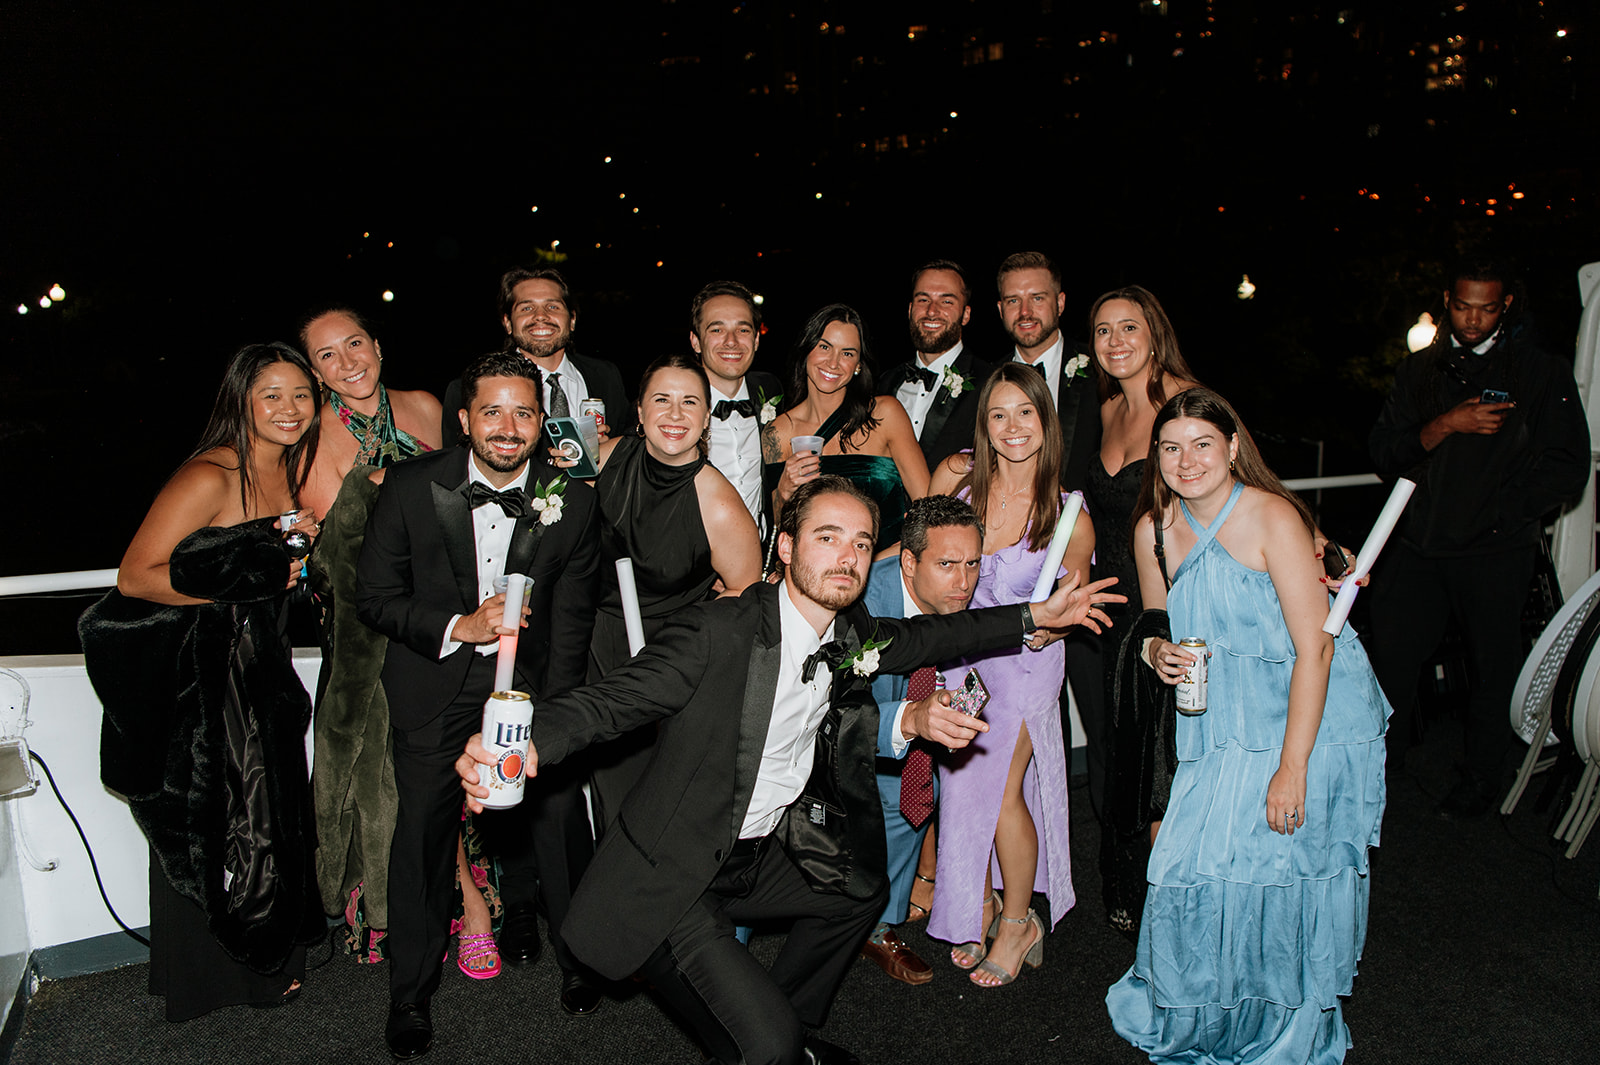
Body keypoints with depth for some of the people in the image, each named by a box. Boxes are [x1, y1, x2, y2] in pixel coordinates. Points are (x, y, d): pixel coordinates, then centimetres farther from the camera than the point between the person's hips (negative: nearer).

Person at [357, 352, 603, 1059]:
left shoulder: (572, 503, -9)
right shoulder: (411, 486, -10)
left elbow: (571, 625, -4)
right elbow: (375, 595, -5)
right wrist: (458, 626, -20)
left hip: (530, 680, 1)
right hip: (434, 682, 0)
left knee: (556, 811, -2)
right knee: (423, 829, -1)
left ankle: (578, 957, 29)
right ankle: (411, 993, 25)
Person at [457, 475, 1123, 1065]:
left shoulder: (851, 639, -2)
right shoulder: (718, 631, -24)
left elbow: (924, 637, 15)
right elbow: (613, 698, -27)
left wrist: (1036, 617, 12)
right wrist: (527, 742, -46)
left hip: (763, 856, 8)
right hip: (672, 880, -8)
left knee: (863, 891, 26)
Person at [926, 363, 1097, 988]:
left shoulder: (1070, 518, -14)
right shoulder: (957, 474, -10)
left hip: (1024, 661, -3)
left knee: (999, 789, -9)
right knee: (960, 782, 5)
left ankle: (1018, 920, 17)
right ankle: (978, 904, 30)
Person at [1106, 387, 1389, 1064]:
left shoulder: (1272, 518, -17)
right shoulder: (1153, 530, 0)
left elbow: (1314, 648, -18)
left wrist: (1292, 767, -21)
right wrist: (1159, 654, -10)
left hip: (1308, 719, -4)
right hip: (1223, 727, 4)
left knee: (1284, 872, -2)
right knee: (1200, 870, 1)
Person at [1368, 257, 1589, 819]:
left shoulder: (1543, 373, 1)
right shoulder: (1419, 370, 10)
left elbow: (1568, 468, -1)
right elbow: (1385, 452, 1)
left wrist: (1496, 512, -8)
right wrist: (1446, 425, -14)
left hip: (1496, 551, -2)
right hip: (1418, 542, 3)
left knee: (1493, 662, 7)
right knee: (1390, 649, 5)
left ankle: (1482, 778, 26)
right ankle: (1386, 752, 28)